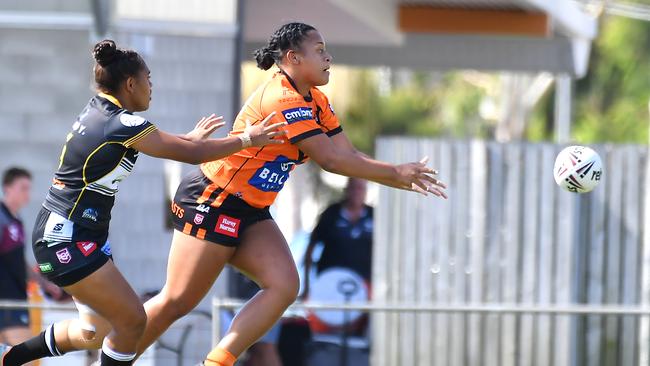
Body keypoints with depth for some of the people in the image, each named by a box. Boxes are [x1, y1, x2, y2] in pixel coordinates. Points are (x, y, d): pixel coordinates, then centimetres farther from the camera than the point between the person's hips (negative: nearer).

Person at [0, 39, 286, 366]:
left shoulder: (98, 111, 8)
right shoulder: (123, 125, -18)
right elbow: (192, 155, -12)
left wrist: (189, 139, 35)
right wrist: (246, 139, 0)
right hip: (66, 240, -10)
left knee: (97, 331, 15)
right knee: (132, 321, -8)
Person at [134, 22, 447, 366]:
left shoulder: (315, 102, 8)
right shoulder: (282, 99, -23)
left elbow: (349, 154, 5)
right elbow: (331, 159, -25)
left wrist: (404, 180, -5)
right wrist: (396, 173, -17)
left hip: (250, 211, 9)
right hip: (213, 203, -9)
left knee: (283, 286, -10)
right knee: (176, 302, -7)